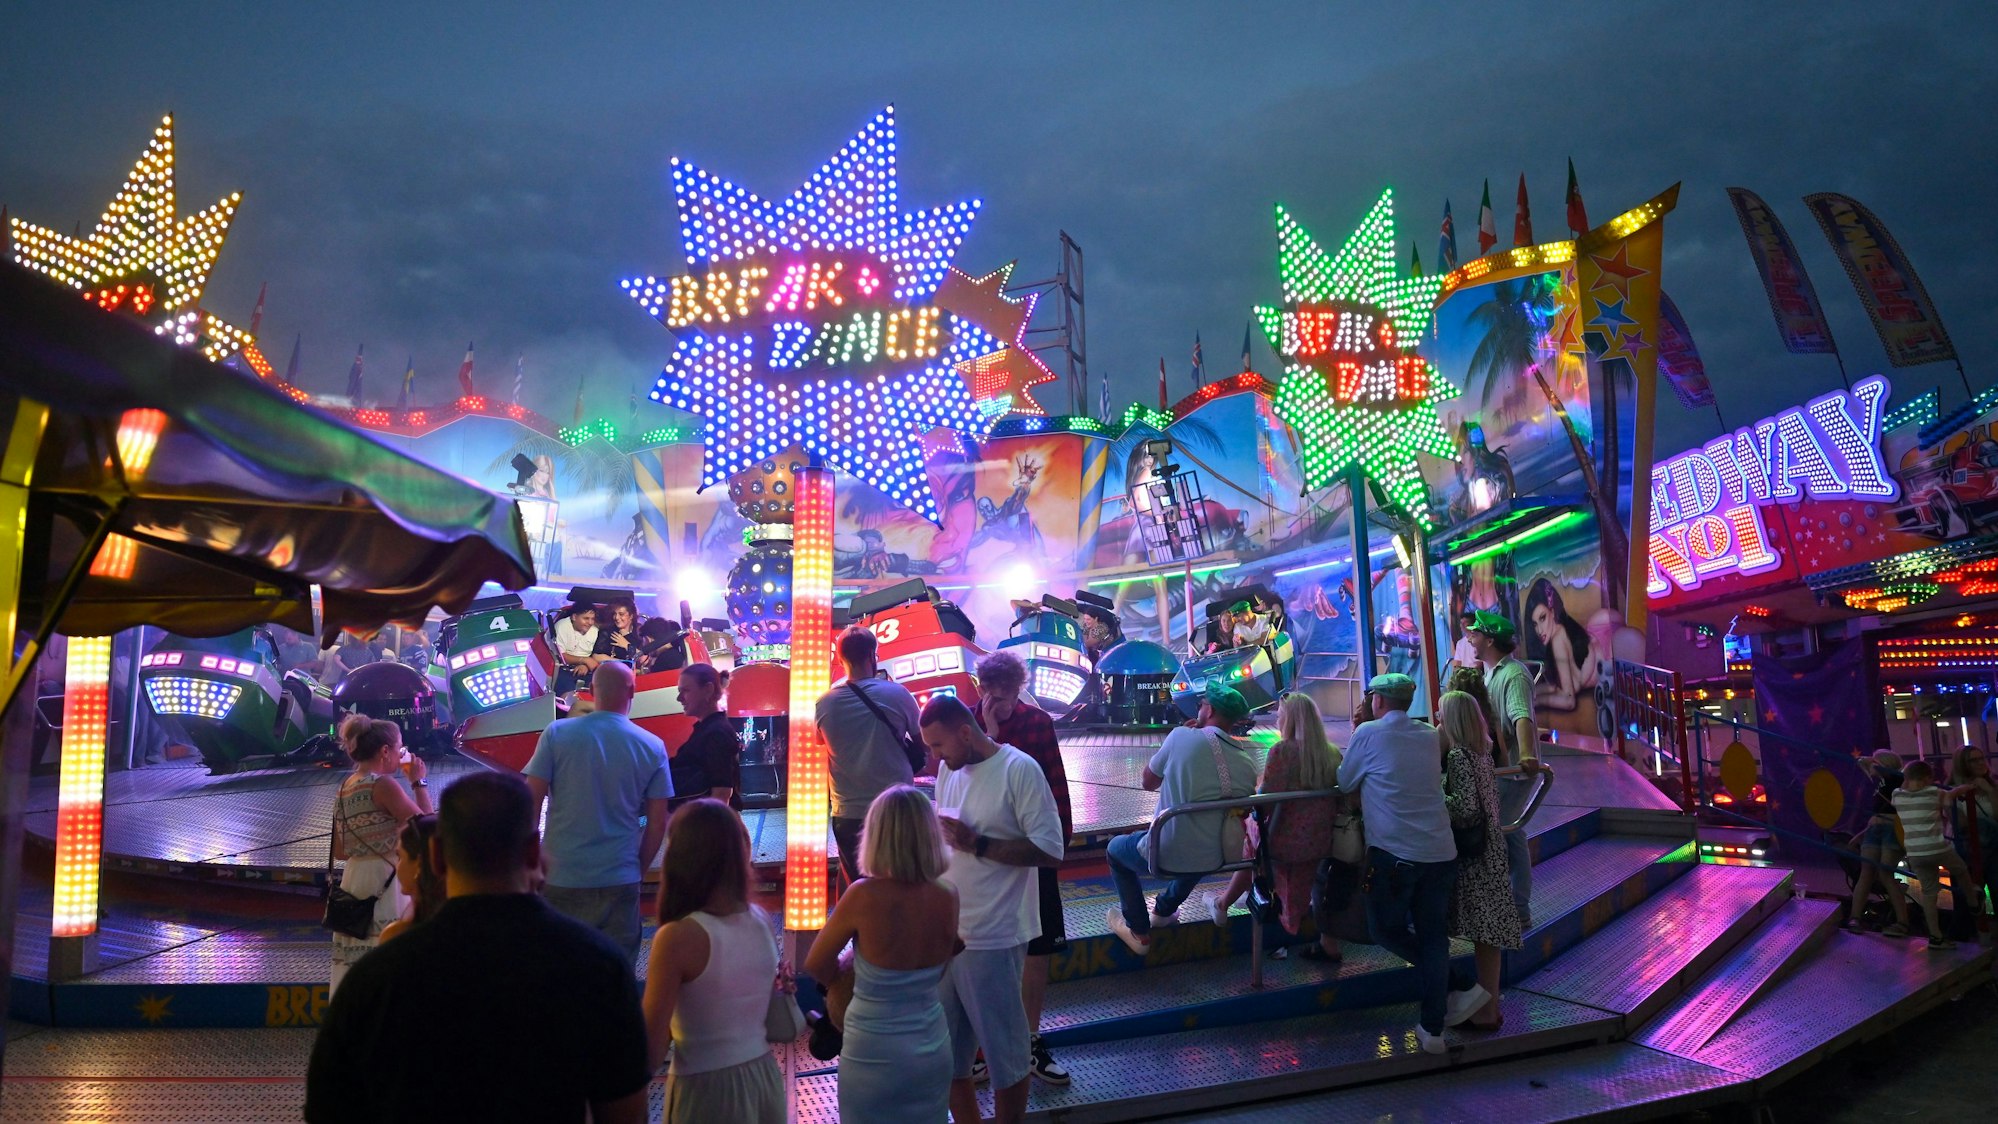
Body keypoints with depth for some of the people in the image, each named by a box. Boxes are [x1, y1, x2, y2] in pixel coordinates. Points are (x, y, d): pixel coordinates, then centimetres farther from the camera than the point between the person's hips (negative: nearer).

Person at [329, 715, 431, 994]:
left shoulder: (345, 789, 11)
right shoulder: (383, 784, -14)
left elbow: (340, 851, 16)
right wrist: (420, 782, -3)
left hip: (353, 879, 8)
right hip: (384, 881, -8)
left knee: (354, 962, 13)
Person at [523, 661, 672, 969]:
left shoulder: (556, 734, -4)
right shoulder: (653, 747, -1)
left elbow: (530, 802, -4)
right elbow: (658, 823, 1)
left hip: (560, 878, 0)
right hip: (620, 882, 0)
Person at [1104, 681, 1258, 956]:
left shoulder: (1183, 736, -16)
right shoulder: (1248, 764, -5)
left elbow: (1148, 782, -1)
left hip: (1166, 856, -4)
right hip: (1215, 860, 4)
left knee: (1116, 848, 27)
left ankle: (1138, 931, 27)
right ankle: (1164, 910, 50)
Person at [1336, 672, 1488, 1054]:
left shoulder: (1368, 733, -3)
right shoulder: (1430, 737, 11)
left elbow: (1345, 782, 7)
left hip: (1393, 853, -5)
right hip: (1440, 851, 5)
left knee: (1387, 930, 12)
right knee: (1434, 937, 9)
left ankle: (1456, 989, 2)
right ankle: (1433, 1030, 8)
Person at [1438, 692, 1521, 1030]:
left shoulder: (1458, 754, -17)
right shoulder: (1481, 752, 9)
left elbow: (1465, 805, -23)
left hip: (1472, 852, -8)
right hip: (1488, 849, 8)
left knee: (1483, 935, -2)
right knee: (1488, 934, 13)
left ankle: (1486, 1012, 4)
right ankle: (1489, 1004, 21)